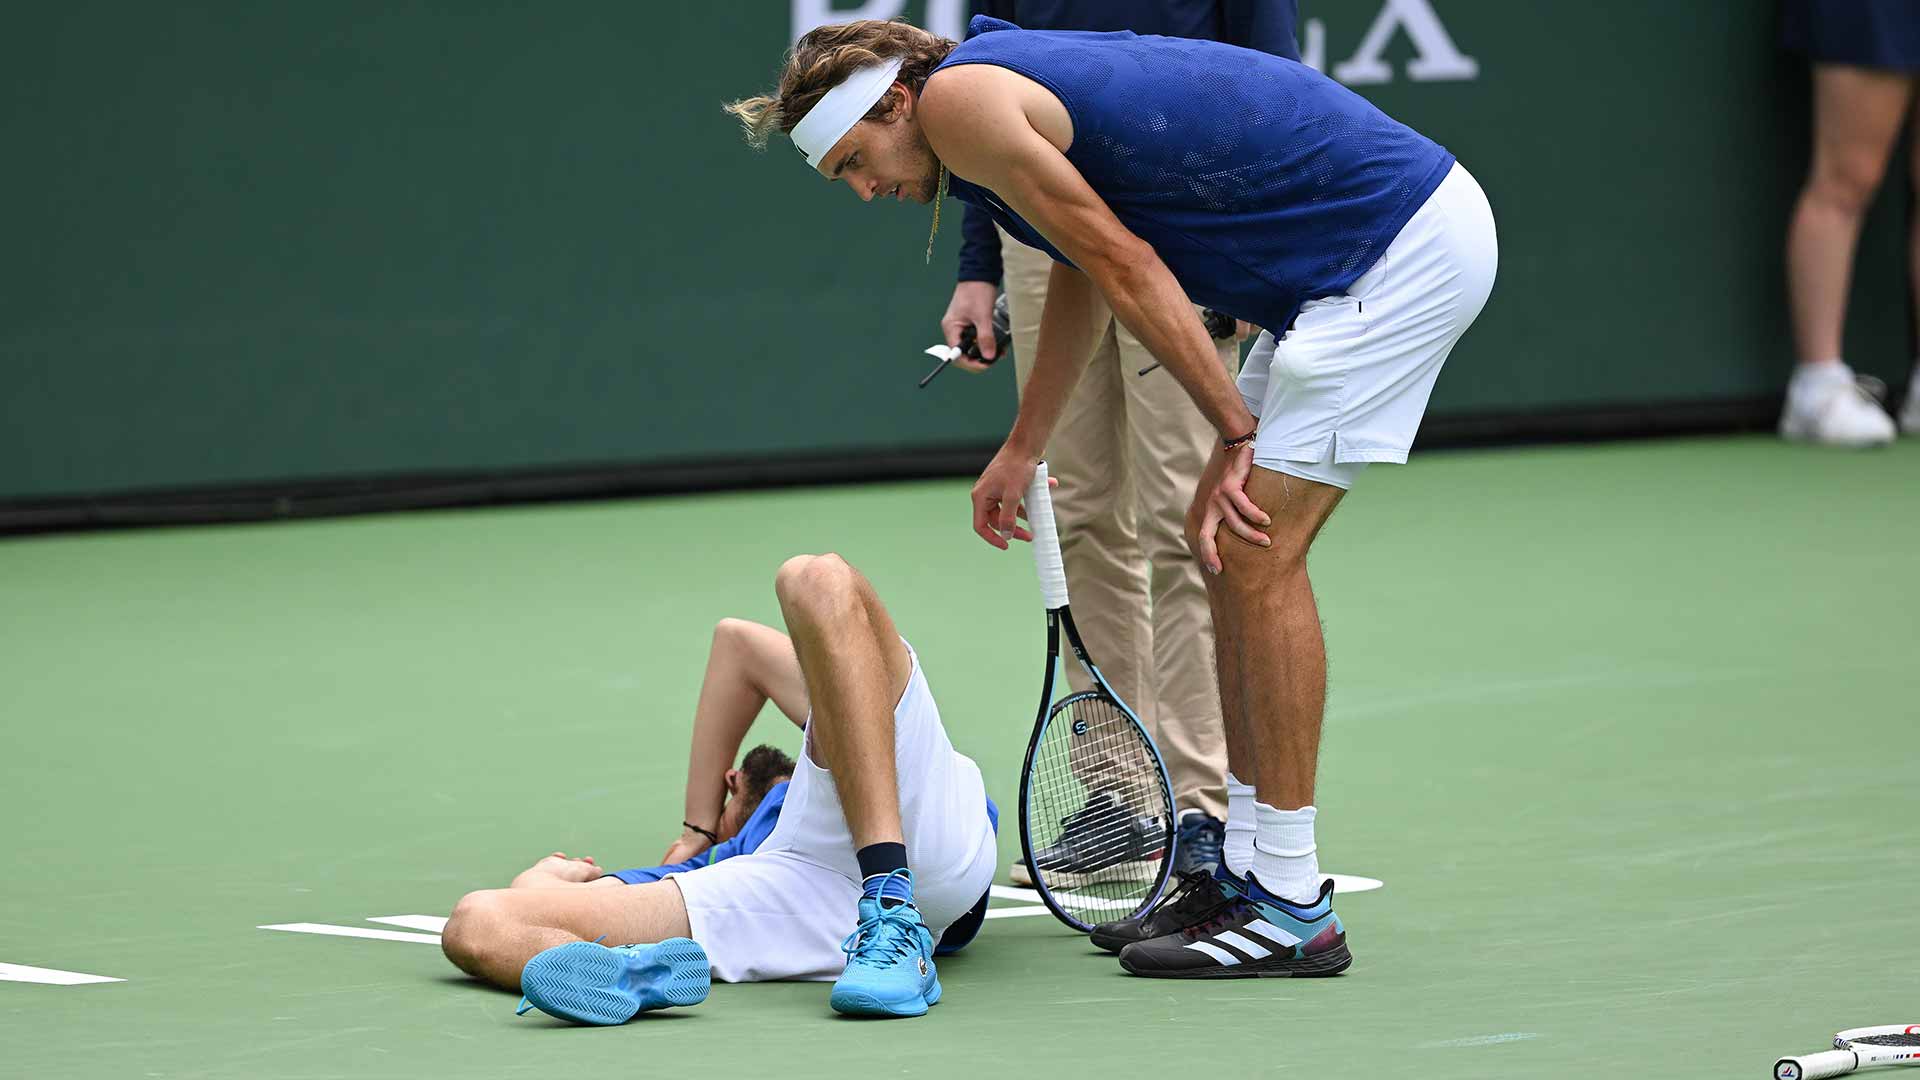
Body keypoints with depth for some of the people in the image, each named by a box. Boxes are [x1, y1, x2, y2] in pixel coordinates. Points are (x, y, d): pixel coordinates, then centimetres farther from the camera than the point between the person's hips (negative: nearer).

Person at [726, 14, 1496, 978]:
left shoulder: (956, 96, -12)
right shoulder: (1011, 79, 17)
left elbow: (1125, 266, -13)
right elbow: (1084, 268, 32)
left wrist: (1234, 433, -8)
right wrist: (1022, 449, 37)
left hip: (1403, 240, -10)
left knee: (1253, 554, -10)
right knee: (1233, 551, 12)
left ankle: (1292, 910, -7)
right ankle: (1253, 860, 17)